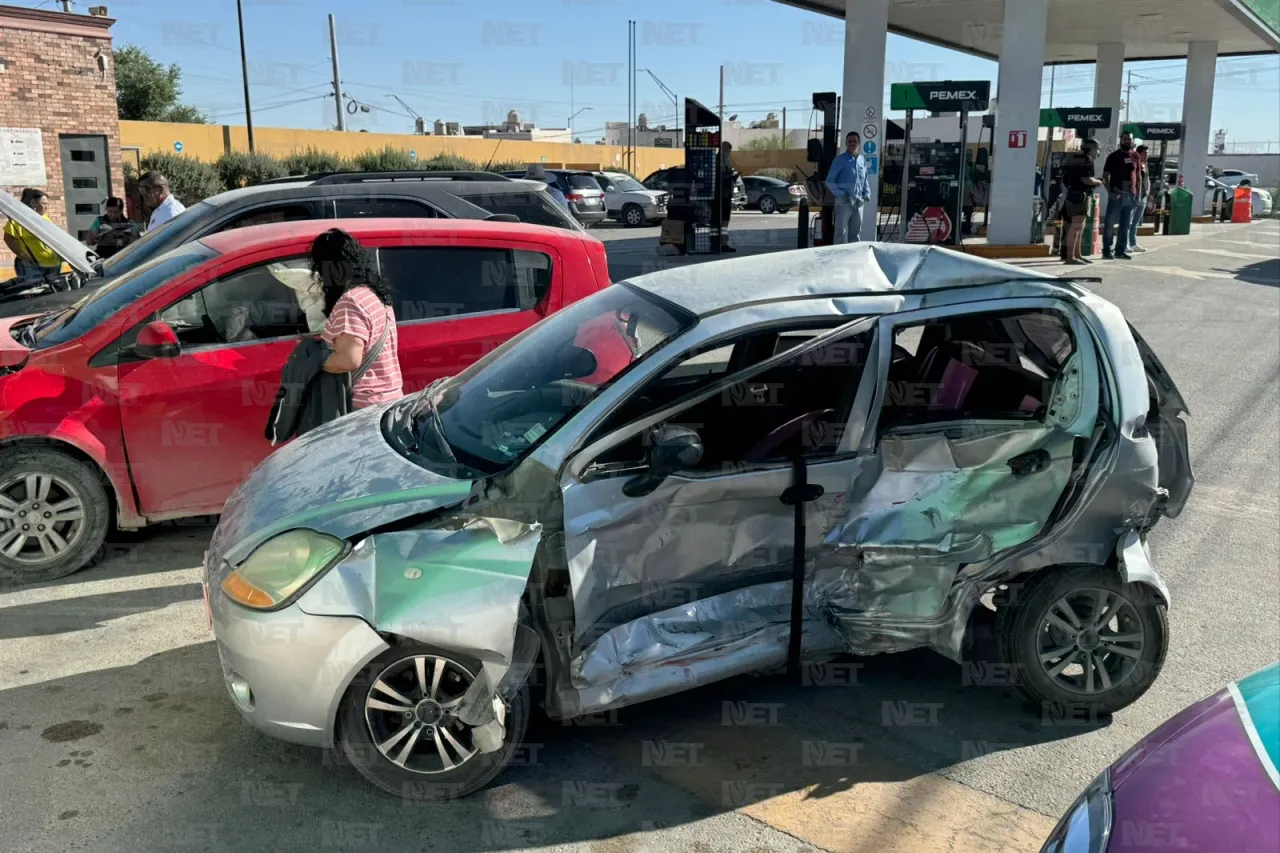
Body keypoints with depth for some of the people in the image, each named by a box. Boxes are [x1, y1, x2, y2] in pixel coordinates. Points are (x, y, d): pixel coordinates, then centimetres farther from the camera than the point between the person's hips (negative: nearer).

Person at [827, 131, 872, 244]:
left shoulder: (862, 160, 12)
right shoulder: (840, 160, -4)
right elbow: (830, 181, -6)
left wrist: (867, 194, 7)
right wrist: (841, 195, -14)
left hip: (858, 202, 6)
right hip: (844, 201, -6)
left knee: (856, 232, 12)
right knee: (842, 233, -7)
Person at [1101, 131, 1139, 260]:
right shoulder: (1113, 156, -2)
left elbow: (1138, 176, 15)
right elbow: (1105, 176, -4)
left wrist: (1138, 194, 8)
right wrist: (1109, 192, -16)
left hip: (1130, 196, 5)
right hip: (1116, 195, -5)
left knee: (1125, 225, 9)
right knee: (1110, 224, -3)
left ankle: (1120, 251, 16)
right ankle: (1107, 251, 1)